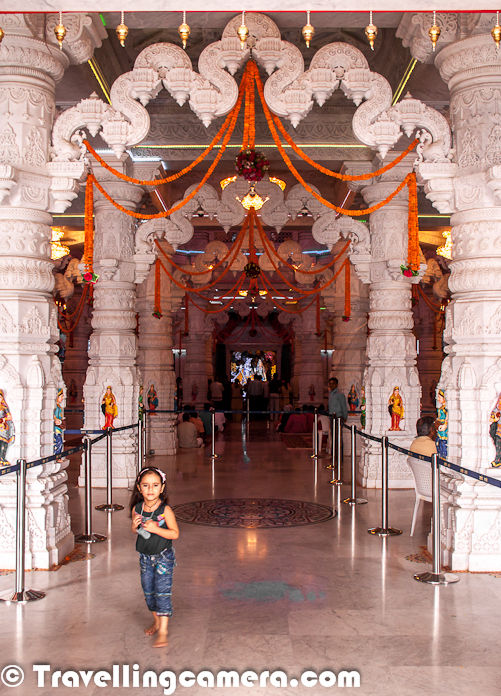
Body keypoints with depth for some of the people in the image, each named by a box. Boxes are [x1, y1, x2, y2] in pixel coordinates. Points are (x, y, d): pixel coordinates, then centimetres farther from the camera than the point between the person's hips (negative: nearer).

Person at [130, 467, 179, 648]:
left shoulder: (165, 510, -19)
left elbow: (175, 533, -17)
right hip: (145, 557, 5)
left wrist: (156, 529, -29)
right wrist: (135, 527, -14)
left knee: (162, 590, -8)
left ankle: (163, 631, -3)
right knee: (148, 590, 15)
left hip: (163, 556, -5)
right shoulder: (136, 509, -5)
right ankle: (156, 621, 36)